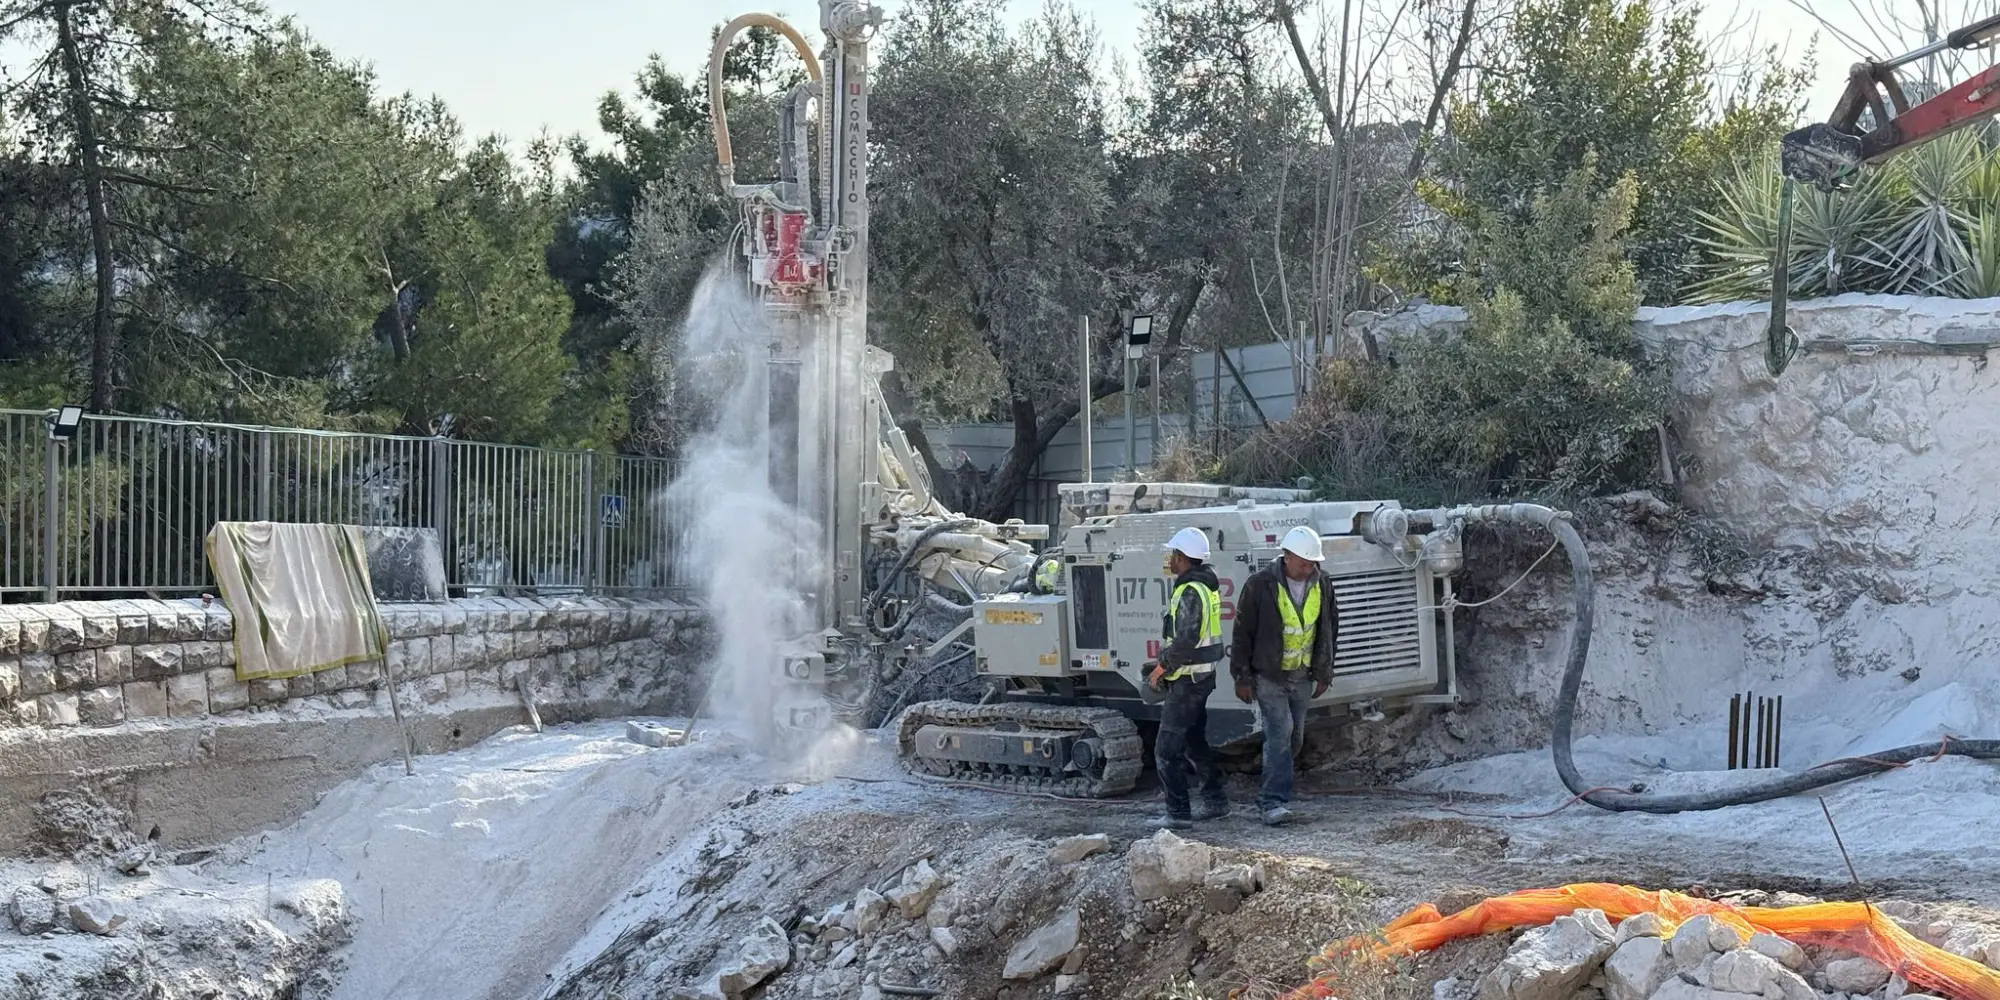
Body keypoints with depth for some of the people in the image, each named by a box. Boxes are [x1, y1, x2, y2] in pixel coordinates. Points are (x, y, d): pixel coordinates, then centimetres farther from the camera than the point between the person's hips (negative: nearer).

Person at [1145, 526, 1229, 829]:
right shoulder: (1205, 585, 12)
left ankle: (1178, 812, -6)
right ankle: (1215, 801, 27)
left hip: (1188, 679, -10)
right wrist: (1166, 663, 15)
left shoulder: (1190, 591, -20)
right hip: (1202, 676, 10)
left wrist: (1162, 666, -13)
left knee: (1167, 749, -6)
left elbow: (1186, 641, -25)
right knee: (1194, 741, 21)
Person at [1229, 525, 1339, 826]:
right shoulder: (1260, 584, -13)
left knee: (1295, 738, 8)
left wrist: (1324, 673, 14)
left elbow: (1329, 629, 15)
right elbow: (1242, 632, -8)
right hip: (1268, 674, -5)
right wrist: (1242, 677, -9)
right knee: (1280, 731, -17)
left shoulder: (1322, 585, 2)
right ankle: (1274, 801, -17)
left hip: (1302, 676, 6)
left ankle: (1270, 796, 22)